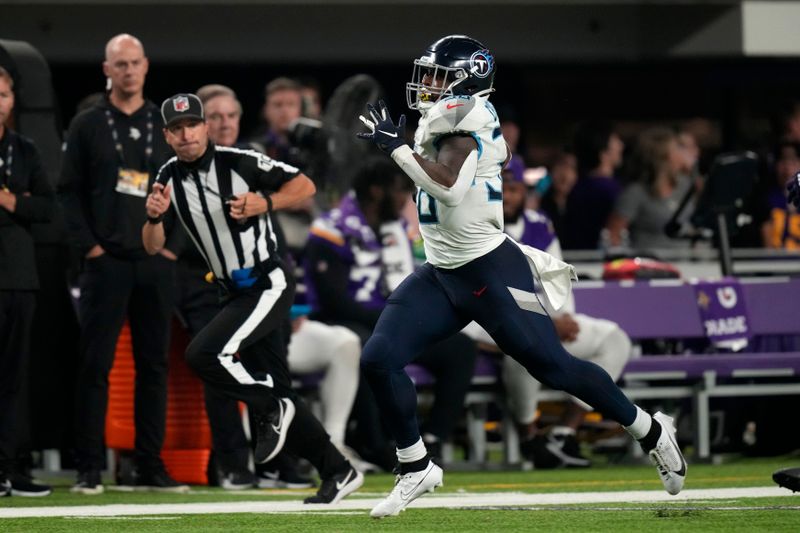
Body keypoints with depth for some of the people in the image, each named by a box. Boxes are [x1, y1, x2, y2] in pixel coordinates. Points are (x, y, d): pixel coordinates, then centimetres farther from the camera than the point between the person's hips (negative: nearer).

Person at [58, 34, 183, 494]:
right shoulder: (88, 125, 5)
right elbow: (70, 192, 2)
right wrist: (88, 245, -8)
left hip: (157, 263, 3)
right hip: (106, 262, -2)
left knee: (154, 365, 4)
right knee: (96, 365, -4)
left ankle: (151, 466, 9)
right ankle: (89, 469, -3)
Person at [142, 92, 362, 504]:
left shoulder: (239, 163, -12)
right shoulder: (169, 178, 4)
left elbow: (305, 186, -8)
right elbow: (153, 246, 1)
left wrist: (265, 204, -23)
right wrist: (154, 216, -19)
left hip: (269, 285, -7)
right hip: (236, 294, 7)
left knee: (203, 354, -23)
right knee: (275, 390, 9)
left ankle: (271, 410, -4)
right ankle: (338, 472, 18)